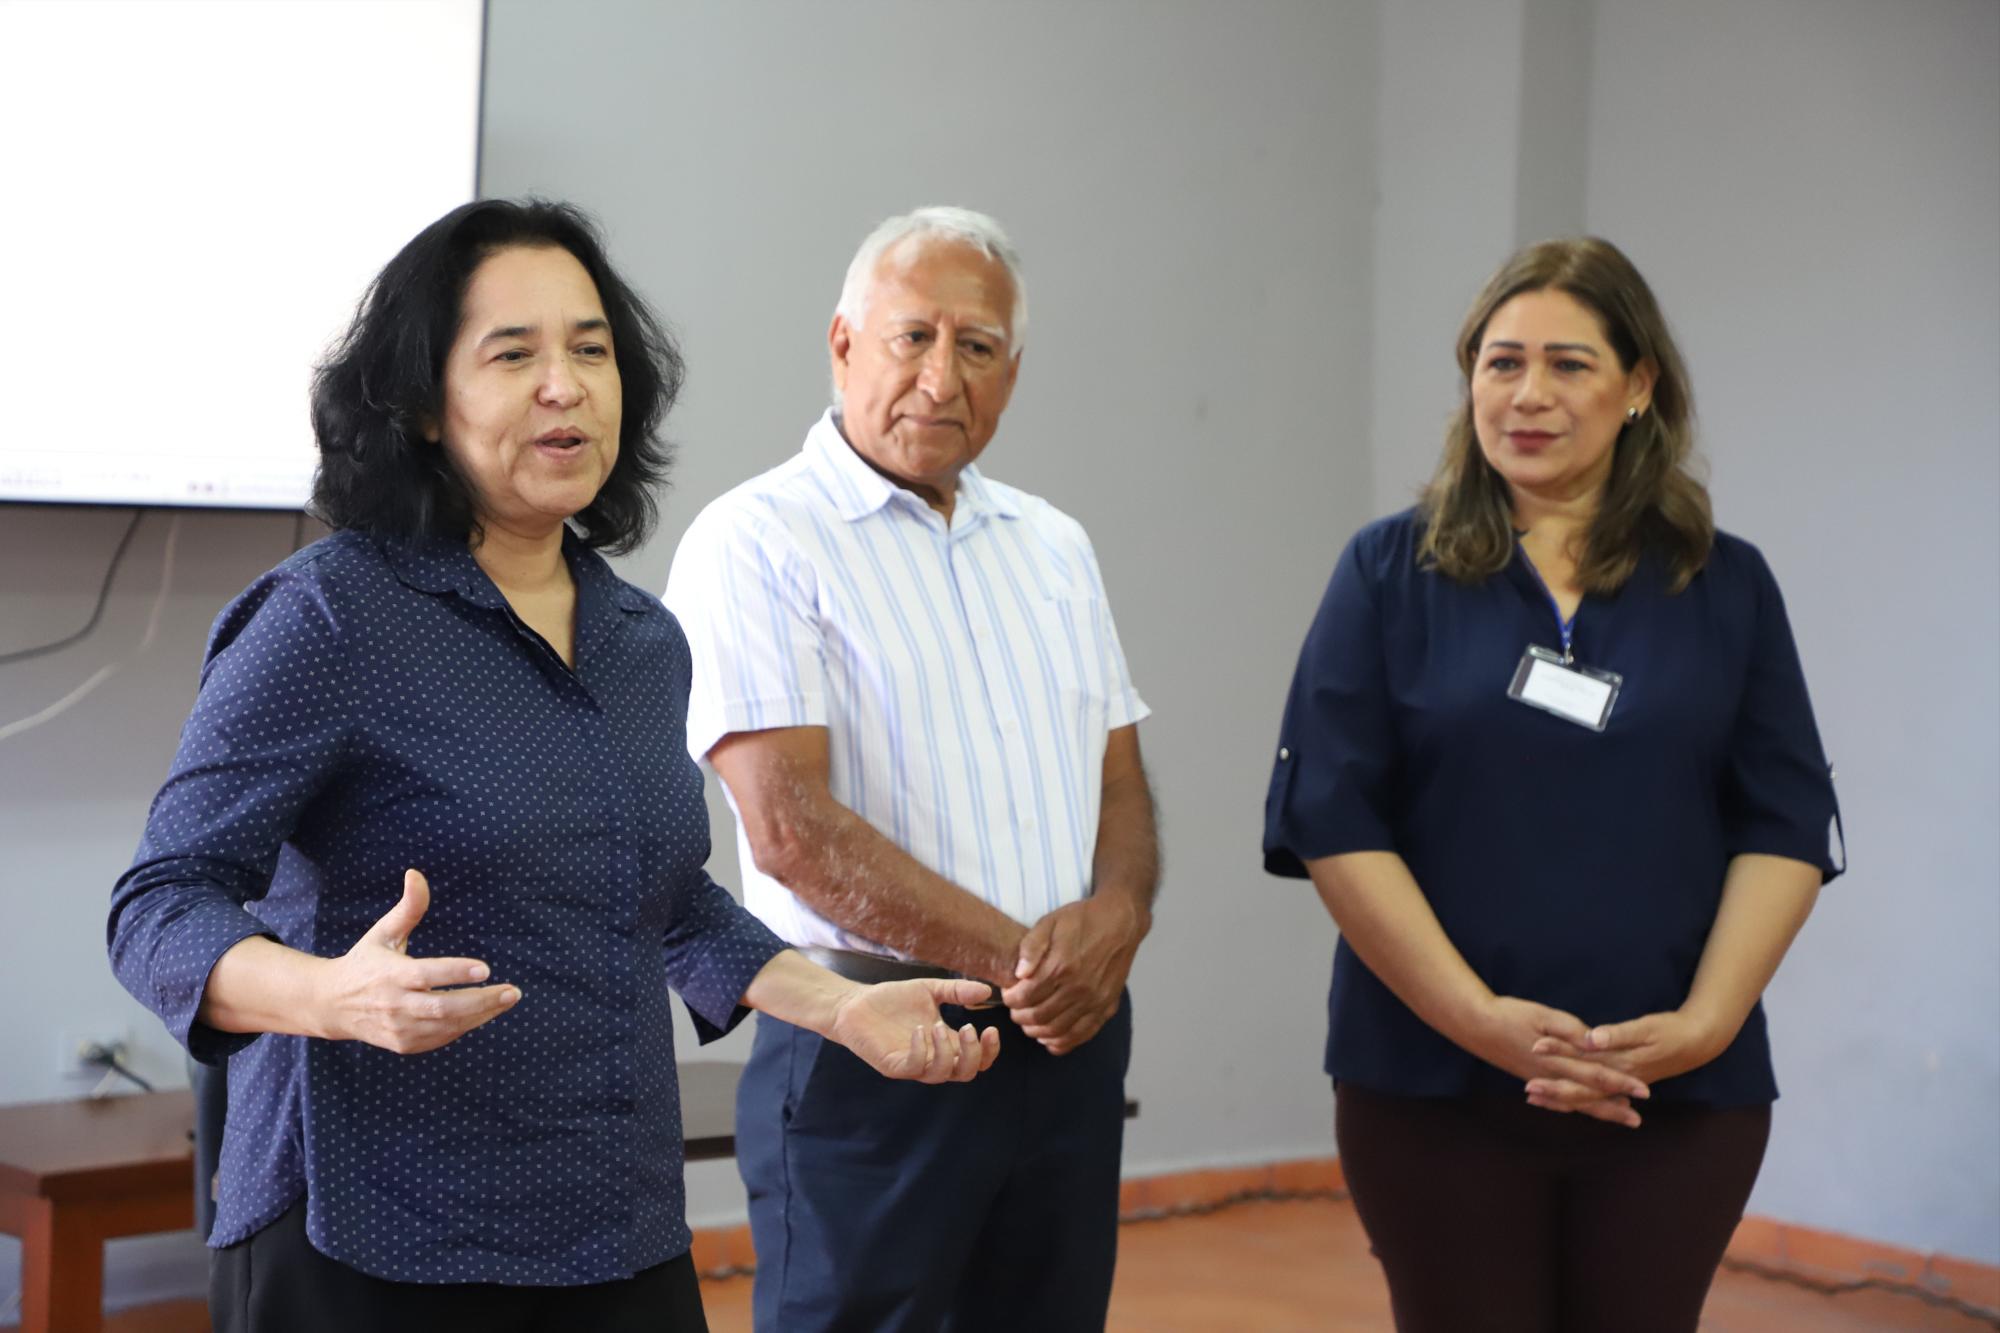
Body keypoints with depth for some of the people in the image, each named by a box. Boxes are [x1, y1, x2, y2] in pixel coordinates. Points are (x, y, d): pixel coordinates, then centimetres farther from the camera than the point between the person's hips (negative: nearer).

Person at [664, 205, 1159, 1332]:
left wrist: (1115, 919, -9)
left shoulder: (1052, 545, 14)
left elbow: (1121, 783, 14)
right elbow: (791, 827, -16)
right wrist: (1021, 958, -16)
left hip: (1072, 1046, 6)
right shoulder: (755, 543, -7)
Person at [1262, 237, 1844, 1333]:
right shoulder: (1391, 573, 2)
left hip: (1679, 1096, 2)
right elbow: (1333, 822, -5)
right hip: (1435, 1084, -1)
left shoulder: (1725, 586, 7)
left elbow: (1788, 828, 4)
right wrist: (1478, 1017, -14)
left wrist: (1703, 1022, -11)